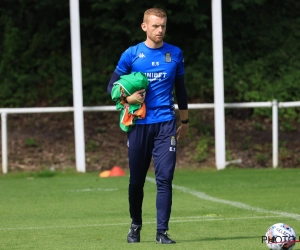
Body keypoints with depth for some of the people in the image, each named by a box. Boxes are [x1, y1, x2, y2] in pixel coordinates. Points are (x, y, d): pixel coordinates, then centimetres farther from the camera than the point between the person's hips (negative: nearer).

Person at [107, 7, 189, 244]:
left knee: (164, 179, -9)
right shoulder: (131, 54, 1)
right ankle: (135, 226, 27)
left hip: (166, 124, 0)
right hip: (139, 124, 0)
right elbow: (112, 86, 6)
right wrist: (128, 98, -14)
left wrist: (185, 121, 20)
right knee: (137, 180, 7)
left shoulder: (175, 54, 6)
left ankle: (162, 231, -6)